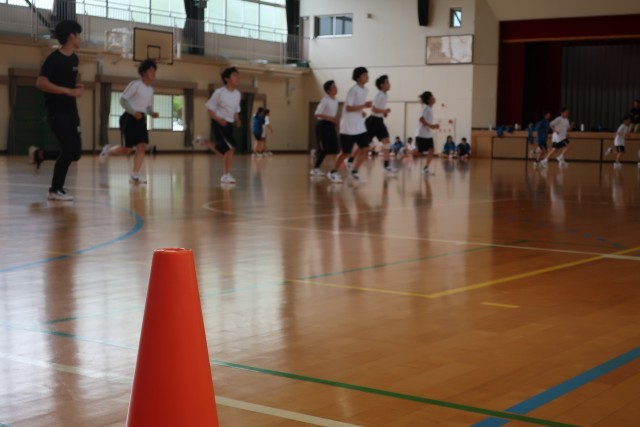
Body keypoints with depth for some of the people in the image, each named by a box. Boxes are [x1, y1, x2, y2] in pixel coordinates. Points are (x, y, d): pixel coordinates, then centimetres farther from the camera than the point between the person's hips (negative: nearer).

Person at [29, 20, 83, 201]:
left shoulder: (74, 59, 12)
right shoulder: (54, 58, -14)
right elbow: (41, 83, -22)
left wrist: (77, 87, 3)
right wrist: (69, 91, -24)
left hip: (70, 111, 8)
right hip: (57, 111, -8)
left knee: (75, 153, 5)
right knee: (69, 150, -14)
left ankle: (38, 154, 28)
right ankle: (55, 190, 0)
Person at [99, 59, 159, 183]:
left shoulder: (150, 89, 12)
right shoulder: (135, 84, -11)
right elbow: (122, 100, -12)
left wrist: (152, 113, -2)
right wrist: (133, 112, -23)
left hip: (141, 119, 7)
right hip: (129, 118, -7)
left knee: (142, 147, -8)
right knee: (127, 149, -6)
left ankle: (135, 175, -7)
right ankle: (108, 150, 24)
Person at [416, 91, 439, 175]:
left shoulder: (430, 108, 13)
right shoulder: (425, 107, -12)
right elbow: (421, 119, -22)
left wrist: (433, 126, 6)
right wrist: (430, 126, -25)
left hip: (428, 134, 8)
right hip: (421, 134, -8)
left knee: (431, 152, 1)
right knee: (418, 152, -8)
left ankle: (426, 168, 6)